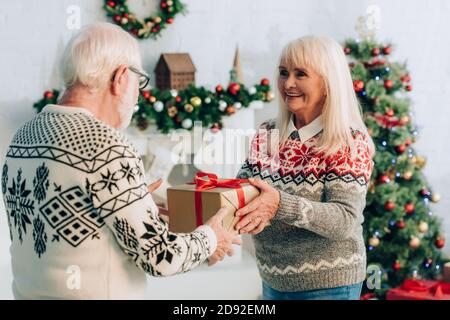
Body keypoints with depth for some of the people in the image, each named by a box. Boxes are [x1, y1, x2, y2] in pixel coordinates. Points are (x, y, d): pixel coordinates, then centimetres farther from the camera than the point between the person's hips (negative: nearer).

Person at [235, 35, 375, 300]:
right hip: (273, 280, 5)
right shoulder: (267, 136, 3)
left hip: (328, 285, -5)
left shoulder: (350, 142, -12)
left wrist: (281, 205, -34)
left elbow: (346, 220, -21)